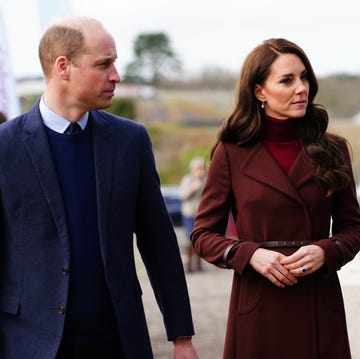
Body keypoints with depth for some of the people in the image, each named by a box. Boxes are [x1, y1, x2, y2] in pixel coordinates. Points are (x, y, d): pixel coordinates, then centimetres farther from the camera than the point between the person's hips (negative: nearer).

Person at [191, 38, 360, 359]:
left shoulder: (331, 150, 5)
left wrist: (326, 251, -11)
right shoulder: (232, 152, 0)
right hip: (258, 306, -1)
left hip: (319, 308, 2)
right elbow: (204, 234, 3)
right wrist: (249, 254, -14)